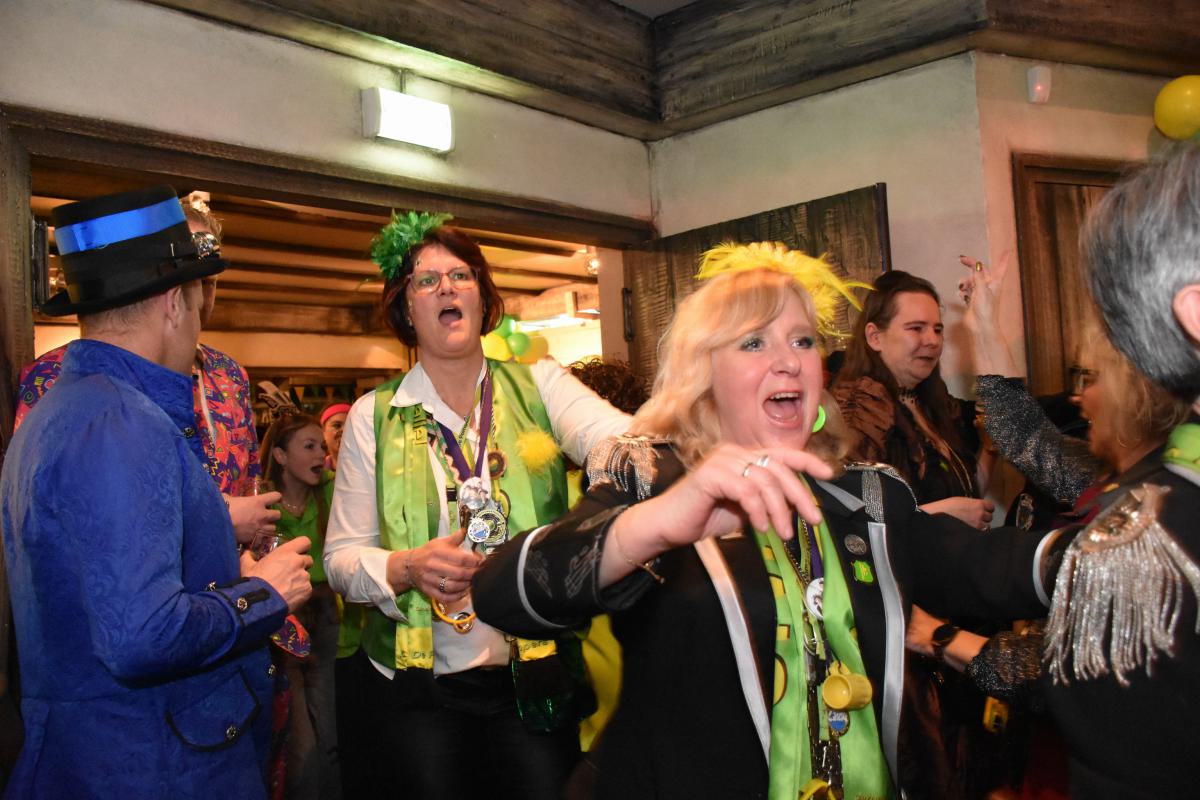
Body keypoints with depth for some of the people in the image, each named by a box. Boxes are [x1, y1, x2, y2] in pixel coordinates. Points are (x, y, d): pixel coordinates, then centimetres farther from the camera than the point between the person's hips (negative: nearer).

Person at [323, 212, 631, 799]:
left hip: (537, 676, 0)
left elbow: (618, 437, -21)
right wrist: (406, 567, -21)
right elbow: (340, 558, 0)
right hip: (420, 688, 0)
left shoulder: (539, 385, -1)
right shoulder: (374, 416, 0)